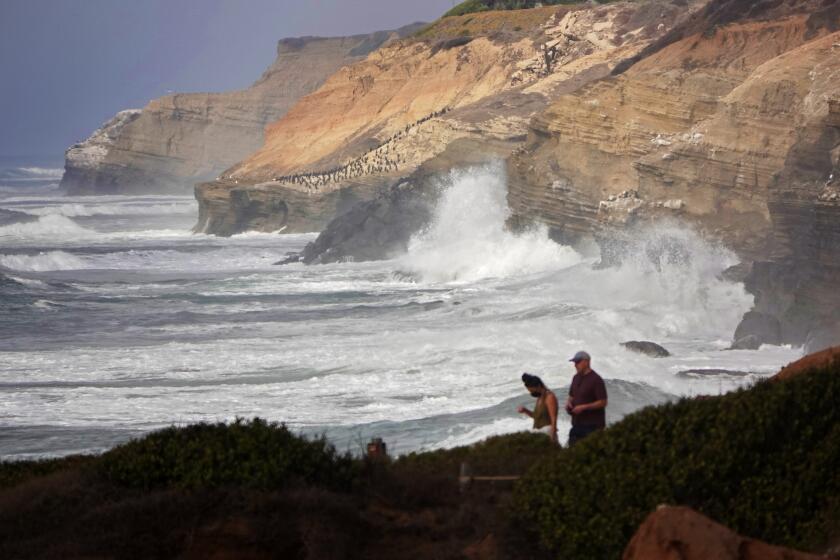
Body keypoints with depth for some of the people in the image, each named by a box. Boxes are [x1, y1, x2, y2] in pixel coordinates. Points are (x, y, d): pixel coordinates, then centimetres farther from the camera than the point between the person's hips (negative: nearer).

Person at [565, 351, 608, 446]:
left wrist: (583, 407, -19)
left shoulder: (596, 380, -11)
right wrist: (568, 402, 1)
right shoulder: (576, 378, 14)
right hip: (577, 423, 8)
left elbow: (603, 402, -14)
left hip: (592, 425, -8)